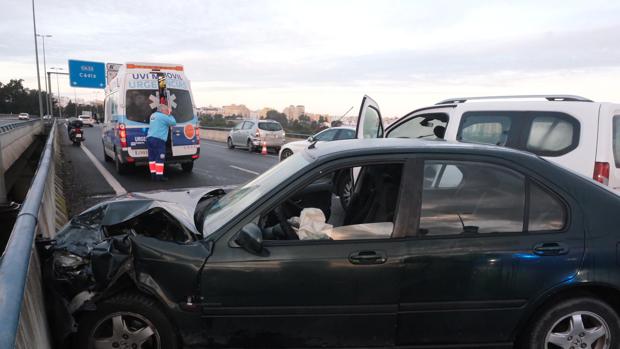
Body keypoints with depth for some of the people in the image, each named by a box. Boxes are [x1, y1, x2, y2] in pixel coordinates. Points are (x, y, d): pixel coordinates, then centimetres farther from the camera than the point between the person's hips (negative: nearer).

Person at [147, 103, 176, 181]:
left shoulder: (153, 115, 20)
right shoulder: (163, 117, -7)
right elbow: (173, 122, -2)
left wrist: (168, 115, 20)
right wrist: (170, 115, 12)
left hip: (149, 138, 9)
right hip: (158, 140, -9)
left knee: (152, 157, 9)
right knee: (160, 158, -5)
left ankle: (153, 174, 12)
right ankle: (159, 175, -6)